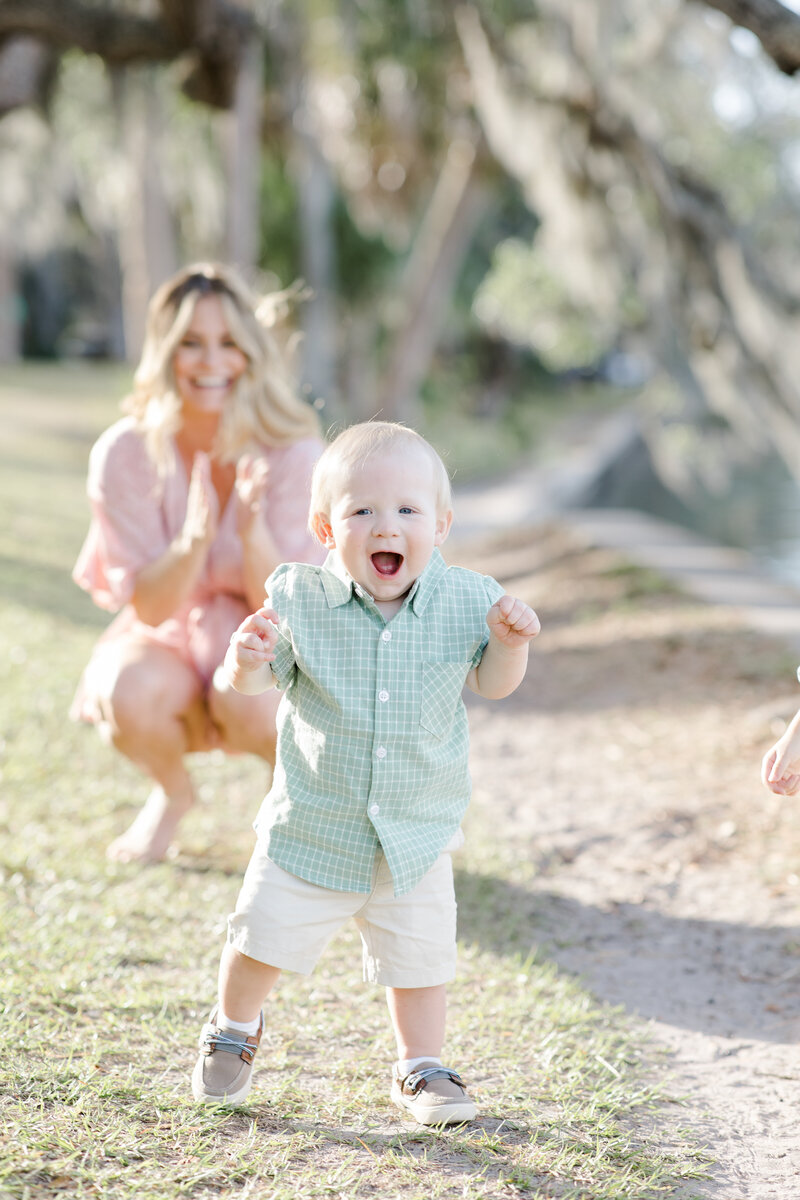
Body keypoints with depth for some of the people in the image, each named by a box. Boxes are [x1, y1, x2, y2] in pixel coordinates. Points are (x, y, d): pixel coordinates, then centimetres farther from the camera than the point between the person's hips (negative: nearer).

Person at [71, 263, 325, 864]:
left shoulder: (292, 452, -18)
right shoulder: (126, 453, -16)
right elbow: (149, 607, -16)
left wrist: (251, 528, -38)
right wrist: (194, 538, -36)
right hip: (168, 639, 1)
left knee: (246, 698, -34)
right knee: (129, 691, -32)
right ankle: (173, 792, 5)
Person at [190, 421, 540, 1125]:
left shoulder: (463, 601, -11)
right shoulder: (301, 601, -15)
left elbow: (492, 683, -1)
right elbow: (253, 683, -11)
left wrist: (510, 640, -22)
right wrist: (246, 659, -35)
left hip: (417, 831, 1)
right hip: (313, 823, 0)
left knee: (421, 957, 8)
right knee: (266, 938, 10)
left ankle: (421, 1069, 31)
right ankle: (233, 1029, 40)